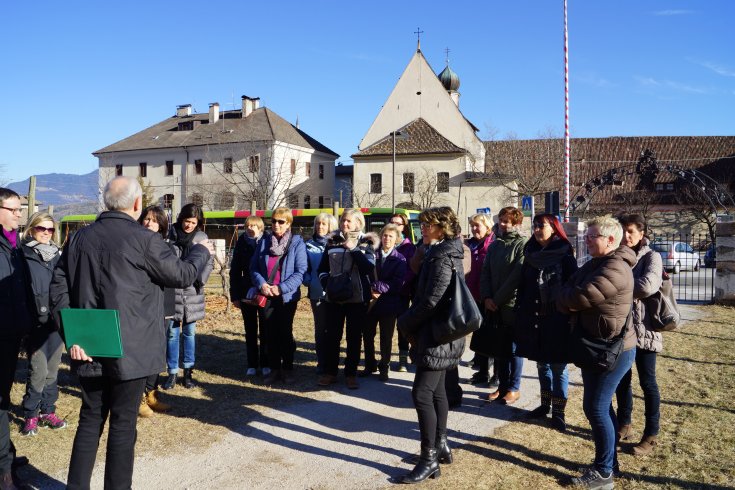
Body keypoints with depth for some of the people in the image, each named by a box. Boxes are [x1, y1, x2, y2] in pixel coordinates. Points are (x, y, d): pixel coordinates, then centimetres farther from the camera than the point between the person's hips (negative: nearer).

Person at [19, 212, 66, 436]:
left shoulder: (56, 255, 12)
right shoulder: (24, 256, -5)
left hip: (56, 322, 5)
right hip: (36, 323, -5)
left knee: (52, 369, 12)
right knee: (38, 370, -5)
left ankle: (47, 411, 24)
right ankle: (31, 415, 11)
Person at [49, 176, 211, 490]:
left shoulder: (80, 238, 3)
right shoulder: (143, 239, -14)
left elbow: (59, 287, 1)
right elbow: (182, 275, -5)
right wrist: (201, 251, 13)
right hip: (129, 350, -5)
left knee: (90, 420, 17)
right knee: (123, 424, 7)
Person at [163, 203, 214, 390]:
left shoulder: (201, 237, 1)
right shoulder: (170, 235, -3)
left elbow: (209, 263, 4)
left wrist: (201, 280, -10)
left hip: (192, 292, 1)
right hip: (171, 290, -1)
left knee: (189, 332, 10)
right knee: (172, 332, 5)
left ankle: (188, 371, 19)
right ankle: (172, 372, 15)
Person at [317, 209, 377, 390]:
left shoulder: (366, 243, 0)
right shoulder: (332, 241, 7)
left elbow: (369, 267, -15)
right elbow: (322, 268, 12)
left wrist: (353, 249, -17)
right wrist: (326, 282, -5)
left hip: (358, 298, -2)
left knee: (354, 336, 7)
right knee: (332, 335, 8)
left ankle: (351, 374, 18)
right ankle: (329, 372, 20)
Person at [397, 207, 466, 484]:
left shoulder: (441, 256, -18)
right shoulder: (448, 253, 13)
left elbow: (432, 300, -24)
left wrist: (405, 323, -10)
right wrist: (412, 321, 11)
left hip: (437, 336, -10)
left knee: (422, 394, -7)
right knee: (437, 390, 17)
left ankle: (430, 459, 2)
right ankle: (441, 446, 30)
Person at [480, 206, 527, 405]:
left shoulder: (522, 245, -7)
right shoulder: (494, 245, 12)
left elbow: (517, 275, -14)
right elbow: (485, 273, 10)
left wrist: (498, 299, -14)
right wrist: (486, 297, -4)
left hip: (512, 306, -5)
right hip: (494, 307, 6)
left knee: (513, 349, 5)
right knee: (499, 349, 11)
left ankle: (514, 388, 17)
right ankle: (502, 385, 23)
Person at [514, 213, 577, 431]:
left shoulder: (565, 256, -5)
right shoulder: (530, 255, 8)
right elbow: (522, 287, 10)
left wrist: (570, 315, -15)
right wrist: (520, 315, 7)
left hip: (557, 320, -5)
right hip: (533, 319, 5)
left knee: (558, 366, 3)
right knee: (542, 364, 16)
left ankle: (558, 411, 14)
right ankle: (545, 404, 30)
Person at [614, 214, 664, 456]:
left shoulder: (651, 257, -9)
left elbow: (647, 286, -26)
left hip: (643, 328, -5)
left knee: (647, 382, 5)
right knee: (621, 379, 14)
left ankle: (651, 435, 17)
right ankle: (623, 425, 30)